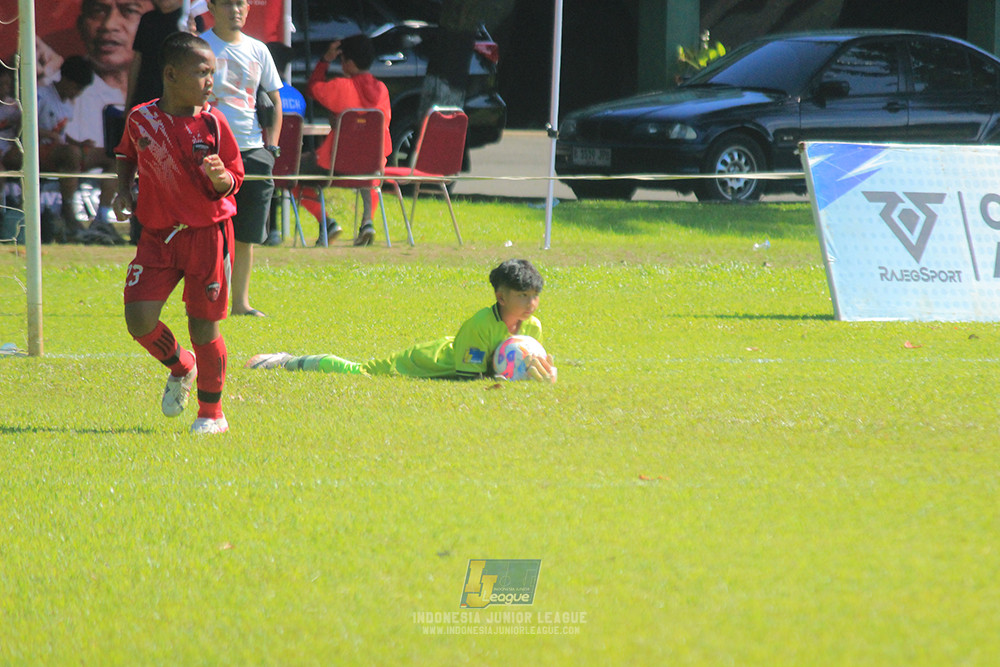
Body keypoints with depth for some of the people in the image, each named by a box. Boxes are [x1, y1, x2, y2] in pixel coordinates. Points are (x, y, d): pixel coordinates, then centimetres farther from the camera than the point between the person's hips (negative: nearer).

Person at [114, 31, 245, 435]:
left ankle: (211, 412, 19)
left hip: (207, 232, -2)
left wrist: (221, 178, -25)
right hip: (158, 234, 2)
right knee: (138, 319, -10)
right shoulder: (140, 119, -2)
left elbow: (234, 181, -2)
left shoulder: (212, 123, -6)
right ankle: (179, 368, 23)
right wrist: (123, 191, 4)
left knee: (204, 326, 1)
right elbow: (127, 155, 20)